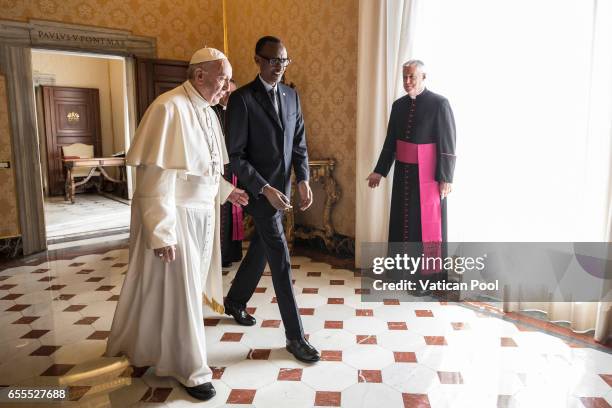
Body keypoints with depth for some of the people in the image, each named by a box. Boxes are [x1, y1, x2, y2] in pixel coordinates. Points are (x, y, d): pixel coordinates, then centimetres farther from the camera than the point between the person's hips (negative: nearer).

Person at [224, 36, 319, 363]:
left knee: (261, 248, 19)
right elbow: (236, 155, -14)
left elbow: (299, 143, 10)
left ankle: (235, 302, 43)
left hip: (283, 187, 7)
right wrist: (265, 189, -21)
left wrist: (303, 180, -4)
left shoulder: (291, 96, 8)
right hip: (259, 190, -7)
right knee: (280, 260, -7)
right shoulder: (242, 99, -12)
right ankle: (295, 335, 4)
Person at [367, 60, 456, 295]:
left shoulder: (439, 104, -9)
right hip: (403, 173, 6)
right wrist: (380, 171, 11)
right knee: (402, 222, 12)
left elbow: (447, 144, -10)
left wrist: (445, 178, -14)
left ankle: (428, 277, 13)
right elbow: (390, 141, 12)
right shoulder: (399, 105, 8)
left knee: (427, 225, 2)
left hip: (428, 175, -6)